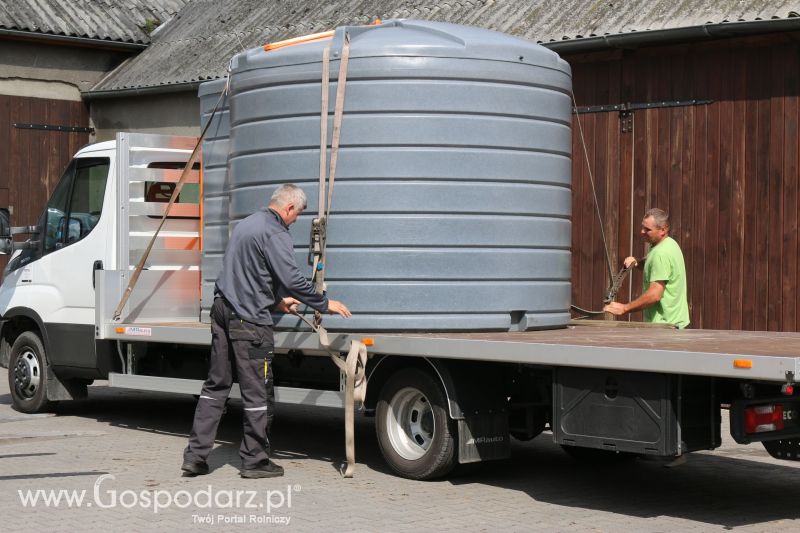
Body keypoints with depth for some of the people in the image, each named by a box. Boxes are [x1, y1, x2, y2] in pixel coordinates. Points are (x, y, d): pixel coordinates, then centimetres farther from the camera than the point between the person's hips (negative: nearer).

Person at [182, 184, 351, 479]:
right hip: (249, 320, -9)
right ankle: (255, 460, 8)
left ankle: (195, 456, 11)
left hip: (223, 310, 9)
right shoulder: (275, 233, -13)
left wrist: (276, 301, 31)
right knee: (258, 393, 1)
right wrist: (325, 304, -7)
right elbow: (293, 279, -19)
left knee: (216, 384, 13)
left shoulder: (247, 224, 18)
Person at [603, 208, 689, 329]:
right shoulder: (669, 243, 11)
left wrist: (624, 308, -22)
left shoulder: (661, 253, -20)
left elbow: (655, 295, -27)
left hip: (665, 323, -10)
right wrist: (637, 263, 6)